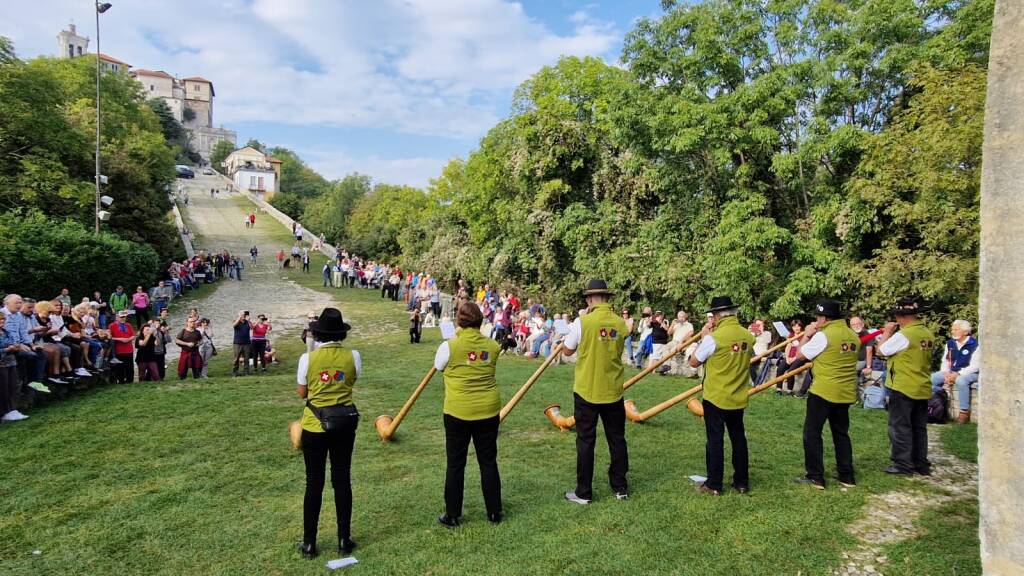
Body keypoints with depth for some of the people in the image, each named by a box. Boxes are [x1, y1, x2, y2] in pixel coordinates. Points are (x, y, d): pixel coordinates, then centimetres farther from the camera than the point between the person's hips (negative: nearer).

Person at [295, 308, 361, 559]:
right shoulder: (352, 356, -8)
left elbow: (302, 393, 0)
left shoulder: (308, 358, -12)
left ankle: (309, 542, 20)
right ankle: (344, 539, 21)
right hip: (345, 421, 1)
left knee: (314, 482, 10)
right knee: (342, 479, 12)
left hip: (315, 423, -1)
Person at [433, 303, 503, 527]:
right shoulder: (492, 346, -4)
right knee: (488, 461, 15)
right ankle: (494, 512, 25)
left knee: (455, 464, 11)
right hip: (488, 410, 3)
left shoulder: (449, 346, -12)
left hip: (458, 412, -2)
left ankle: (452, 515, 20)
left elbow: (438, 366, 6)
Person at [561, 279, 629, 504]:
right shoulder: (620, 323, -2)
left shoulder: (582, 322, -14)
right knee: (617, 439, 15)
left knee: (585, 441, 6)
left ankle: (584, 492, 13)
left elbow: (567, 351, -2)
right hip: (613, 391, 3)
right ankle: (620, 487, 26)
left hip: (586, 392, -3)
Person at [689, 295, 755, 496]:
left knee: (715, 440, 4)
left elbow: (694, 362, -9)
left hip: (715, 397, -5)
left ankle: (714, 485, 11)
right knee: (738, 438, 16)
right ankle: (741, 482, 25)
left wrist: (703, 337, -1)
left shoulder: (714, 337, -19)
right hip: (738, 398, 5)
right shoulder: (748, 336, -1)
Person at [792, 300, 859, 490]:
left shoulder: (823, 335, -16)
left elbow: (800, 354, -7)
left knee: (812, 433, 4)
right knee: (841, 433, 18)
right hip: (846, 393, 7)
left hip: (823, 392, -7)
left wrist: (807, 335, 6)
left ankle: (815, 476, 6)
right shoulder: (854, 336, 7)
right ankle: (847, 476, 23)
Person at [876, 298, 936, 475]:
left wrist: (887, 331, 4)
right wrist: (892, 334, 11)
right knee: (919, 428, 15)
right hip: (923, 388, 8)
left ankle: (903, 464, 6)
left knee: (900, 427, 2)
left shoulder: (903, 335, -19)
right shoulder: (928, 334, 5)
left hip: (903, 387, -7)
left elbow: (881, 350, -9)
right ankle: (921, 465, 22)